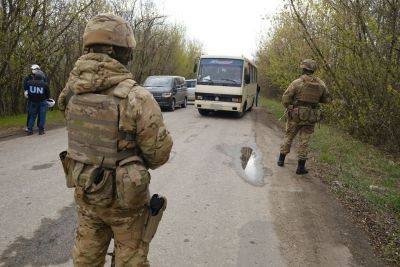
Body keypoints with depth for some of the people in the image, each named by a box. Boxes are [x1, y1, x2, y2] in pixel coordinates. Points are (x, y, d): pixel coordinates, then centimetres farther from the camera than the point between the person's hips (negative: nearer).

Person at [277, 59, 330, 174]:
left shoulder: (297, 82, -11)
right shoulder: (321, 84, 0)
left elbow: (285, 99, -12)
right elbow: (326, 99, 10)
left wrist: (289, 108, 7)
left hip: (296, 115, -2)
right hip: (311, 117, 2)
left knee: (288, 137, 15)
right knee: (304, 141, 7)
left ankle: (281, 159, 25)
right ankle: (301, 167, 7)